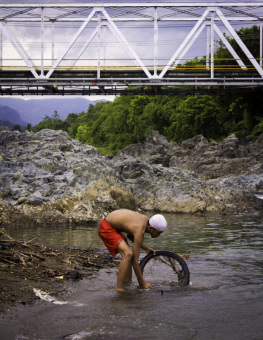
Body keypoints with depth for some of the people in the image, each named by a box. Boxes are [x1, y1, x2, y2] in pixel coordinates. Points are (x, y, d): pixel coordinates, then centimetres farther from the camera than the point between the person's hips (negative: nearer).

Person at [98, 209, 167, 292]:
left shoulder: (146, 219, -2)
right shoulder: (140, 231, -27)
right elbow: (135, 260, -23)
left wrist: (145, 248, 9)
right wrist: (142, 283, -15)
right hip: (106, 228, -10)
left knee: (128, 253, 15)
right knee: (128, 254, -22)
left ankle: (127, 281, 25)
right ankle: (119, 288, -19)